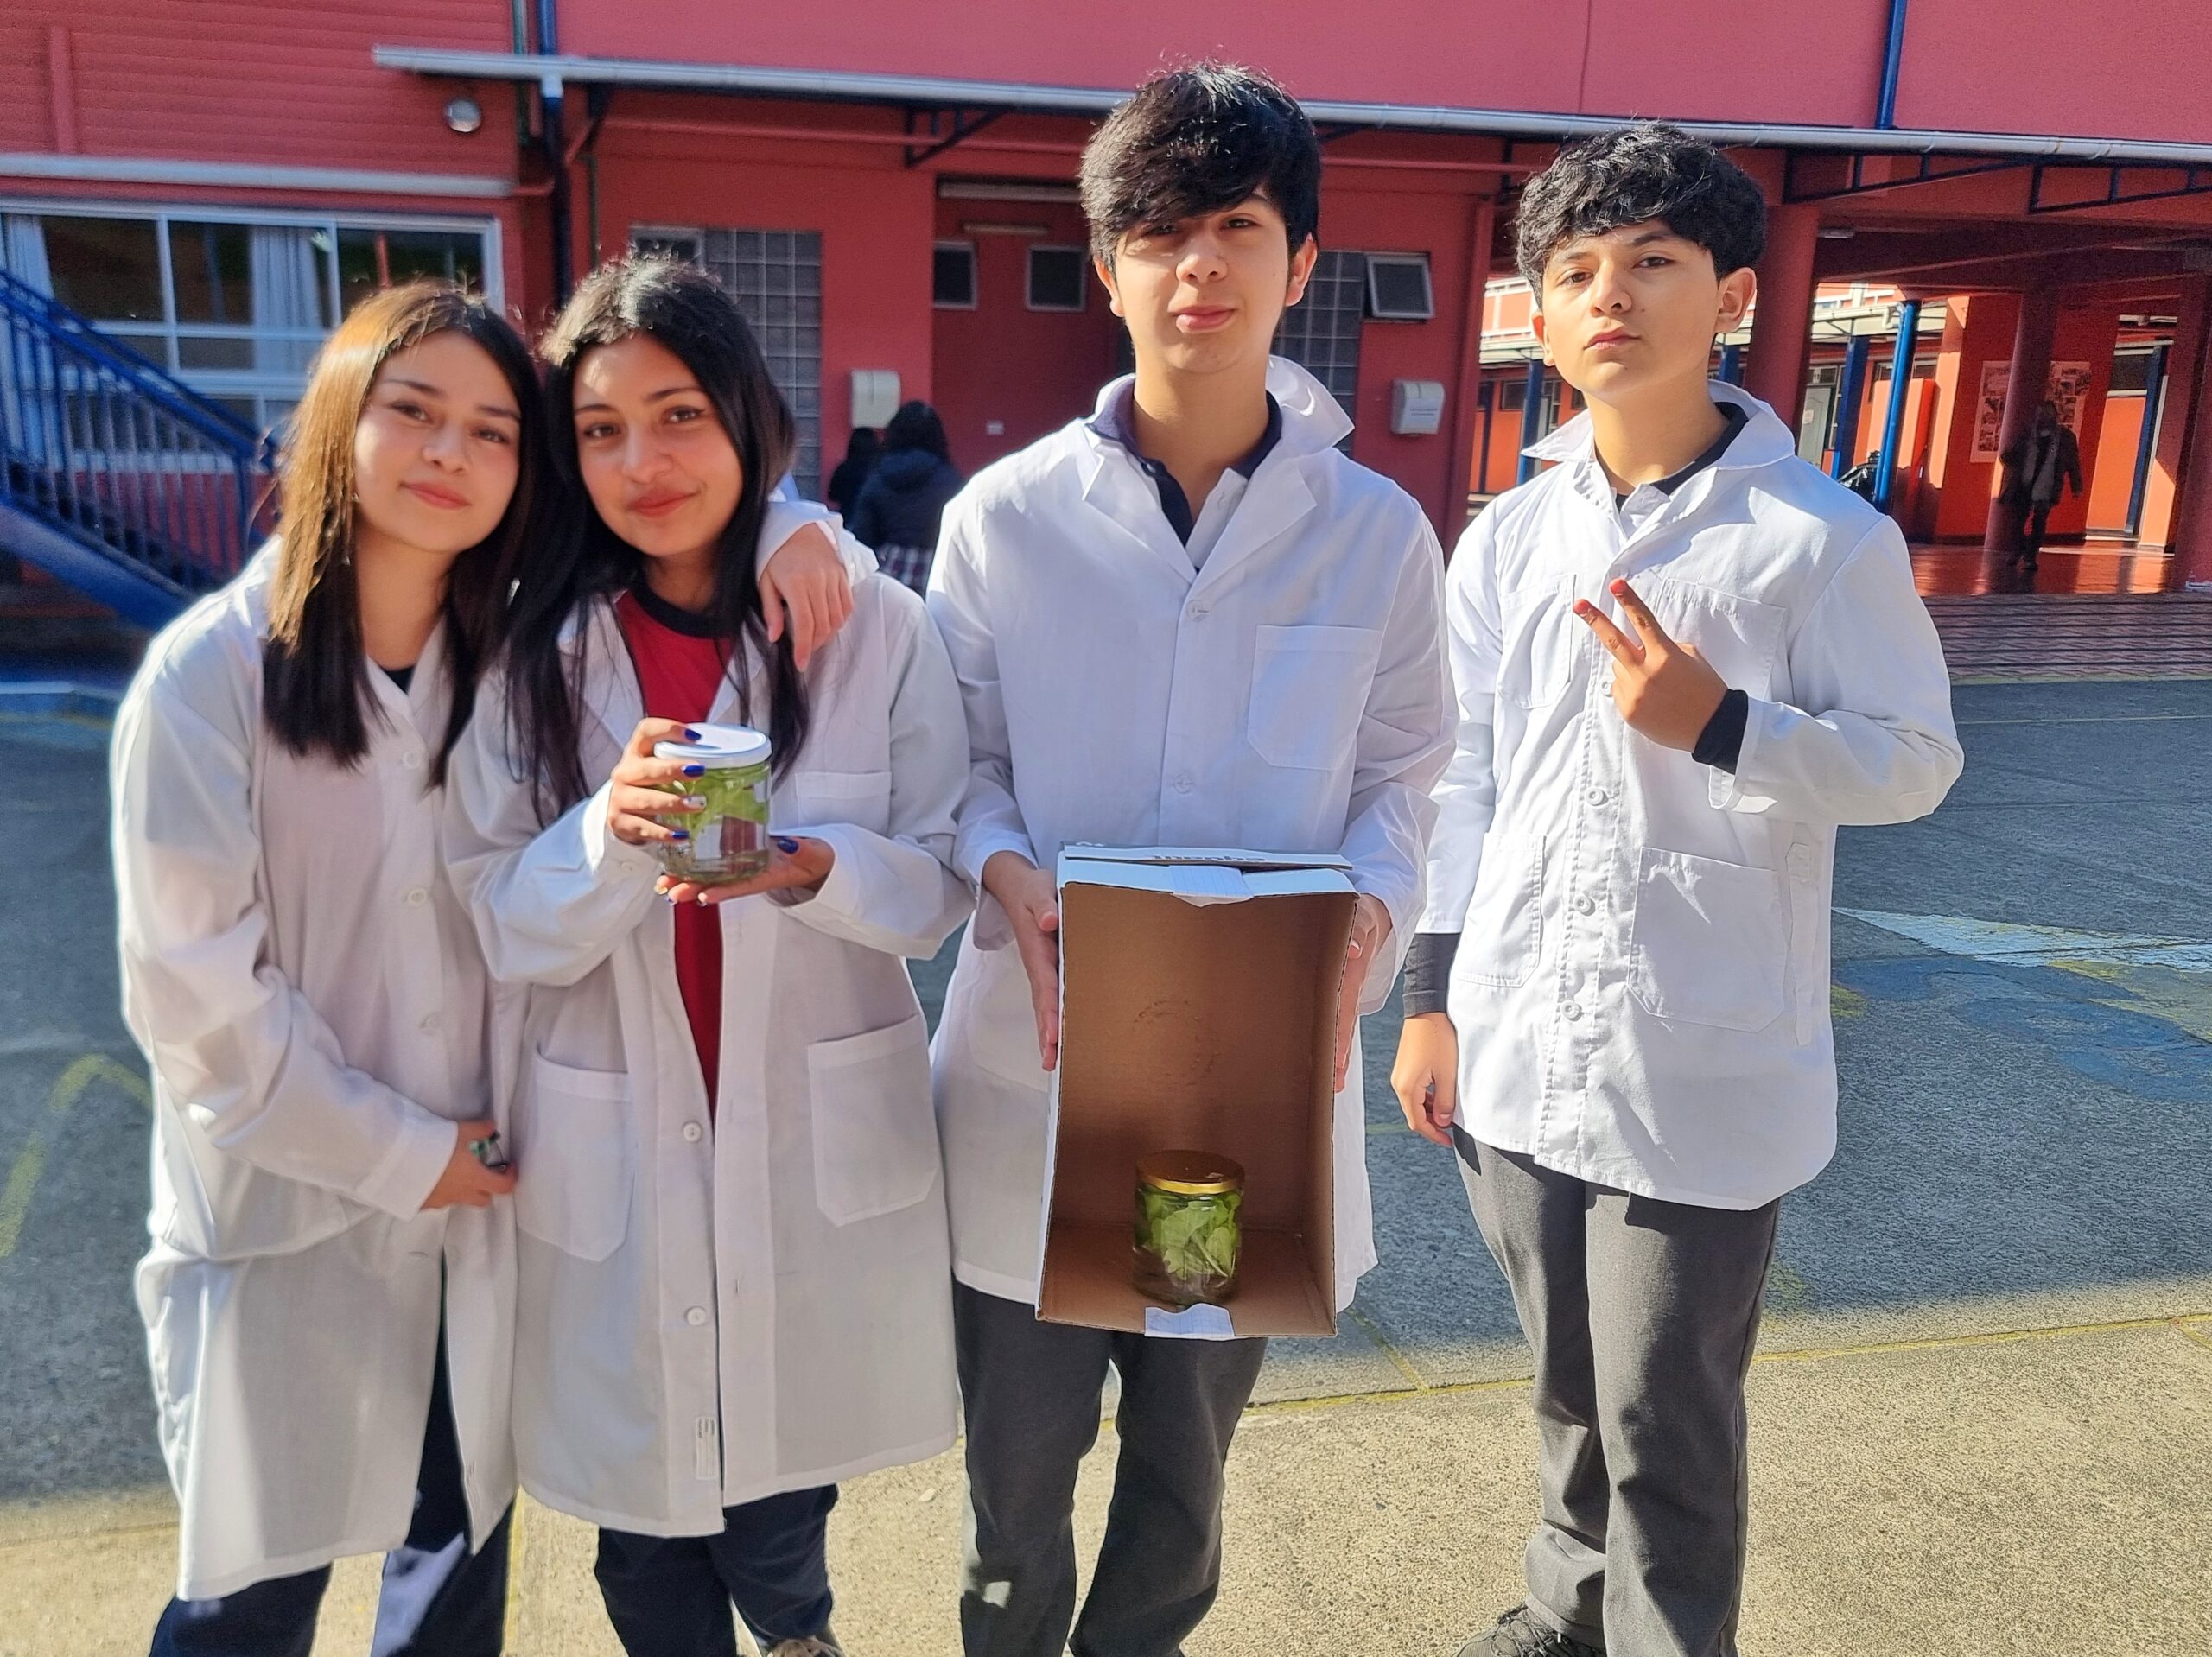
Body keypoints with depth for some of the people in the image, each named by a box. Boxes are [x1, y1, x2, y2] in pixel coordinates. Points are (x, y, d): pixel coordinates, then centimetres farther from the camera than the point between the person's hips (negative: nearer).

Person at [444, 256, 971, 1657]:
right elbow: (499, 928, -5)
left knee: (778, 1512, 14)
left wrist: (811, 868, -23)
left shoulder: (877, 625, -6)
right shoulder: (533, 648, -2)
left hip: (821, 1138, -1)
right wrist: (609, 833, -24)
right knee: (646, 1532, 13)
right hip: (613, 1154, 1)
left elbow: (941, 886, -3)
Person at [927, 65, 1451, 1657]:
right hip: (1041, 1062, -1)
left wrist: (1370, 907, -16)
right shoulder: (1007, 515, -5)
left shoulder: (1377, 534, -2)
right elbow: (961, 756, 2)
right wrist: (1006, 873, -18)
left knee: (1186, 1464, 22)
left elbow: (1401, 776, 4)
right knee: (1017, 1465, 15)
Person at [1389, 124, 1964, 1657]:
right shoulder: (1508, 540, 5)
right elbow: (1465, 781, 8)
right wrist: (1435, 1000, 7)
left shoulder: (1826, 537, -8)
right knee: (1571, 1385, 22)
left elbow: (1917, 760, -4)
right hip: (1522, 1054, 5)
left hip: (1707, 1070, -4)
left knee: (1668, 1420, 6)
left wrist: (1717, 723, -21)